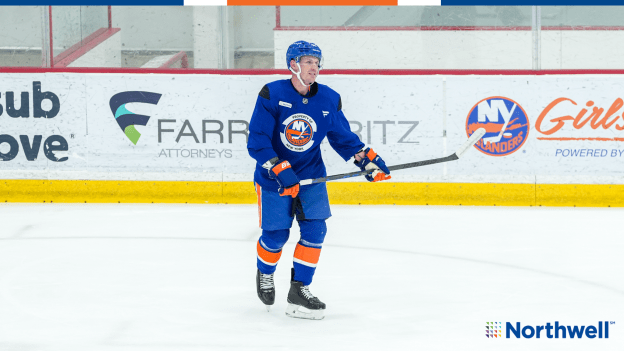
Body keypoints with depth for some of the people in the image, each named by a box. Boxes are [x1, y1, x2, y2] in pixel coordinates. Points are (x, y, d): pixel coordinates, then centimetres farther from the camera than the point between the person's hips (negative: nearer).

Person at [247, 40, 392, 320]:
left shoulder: (329, 100, -3)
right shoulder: (271, 95, -15)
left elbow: (343, 137, 9)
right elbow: (257, 142, -18)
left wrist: (367, 159, -6)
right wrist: (280, 172, -27)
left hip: (311, 174, 3)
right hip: (274, 178, -3)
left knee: (315, 229, -10)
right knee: (276, 235, -1)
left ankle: (299, 289, 0)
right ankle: (264, 274, 31)